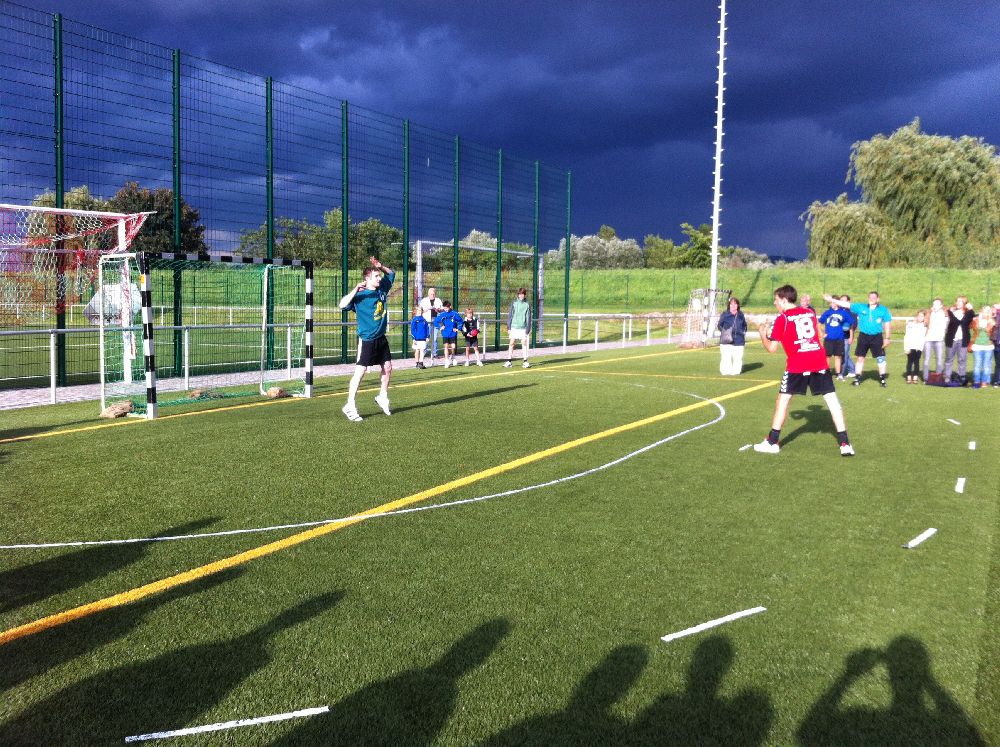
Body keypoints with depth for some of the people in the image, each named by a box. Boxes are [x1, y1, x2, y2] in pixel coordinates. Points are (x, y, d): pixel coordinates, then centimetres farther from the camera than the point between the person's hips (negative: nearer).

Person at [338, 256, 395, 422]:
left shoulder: (382, 288, 4)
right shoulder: (360, 295, -16)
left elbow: (392, 273, 20)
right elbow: (342, 304, -31)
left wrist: (380, 266, 1)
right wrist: (356, 290, -36)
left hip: (381, 338, 7)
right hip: (366, 340, -7)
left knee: (387, 367, 12)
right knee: (360, 371, -9)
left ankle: (382, 397, 32)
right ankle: (350, 406, -5)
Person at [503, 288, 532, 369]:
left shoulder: (527, 304, 1)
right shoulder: (514, 303, 3)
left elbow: (528, 317, 2)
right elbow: (510, 315, 5)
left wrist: (528, 329, -4)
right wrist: (509, 327, 1)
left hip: (523, 328, -1)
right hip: (514, 327, 1)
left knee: (524, 344, 2)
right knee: (511, 344, 3)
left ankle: (525, 362, 8)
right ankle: (508, 361, 8)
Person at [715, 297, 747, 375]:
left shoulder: (741, 315, 12)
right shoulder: (725, 314, 2)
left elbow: (744, 325, 25)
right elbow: (719, 325, 7)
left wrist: (743, 332, 12)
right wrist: (723, 332, -7)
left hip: (739, 341, 3)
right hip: (727, 341, -3)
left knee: (738, 357, 2)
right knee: (726, 357, -6)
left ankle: (736, 371, 12)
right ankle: (726, 371, 3)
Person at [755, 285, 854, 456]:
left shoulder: (782, 319, 1)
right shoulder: (810, 313, 17)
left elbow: (772, 348, 0)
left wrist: (762, 334, 17)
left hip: (797, 365, -4)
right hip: (819, 362, 4)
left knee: (783, 399, 8)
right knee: (832, 399, 6)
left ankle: (772, 442, 12)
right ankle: (845, 444, 4)